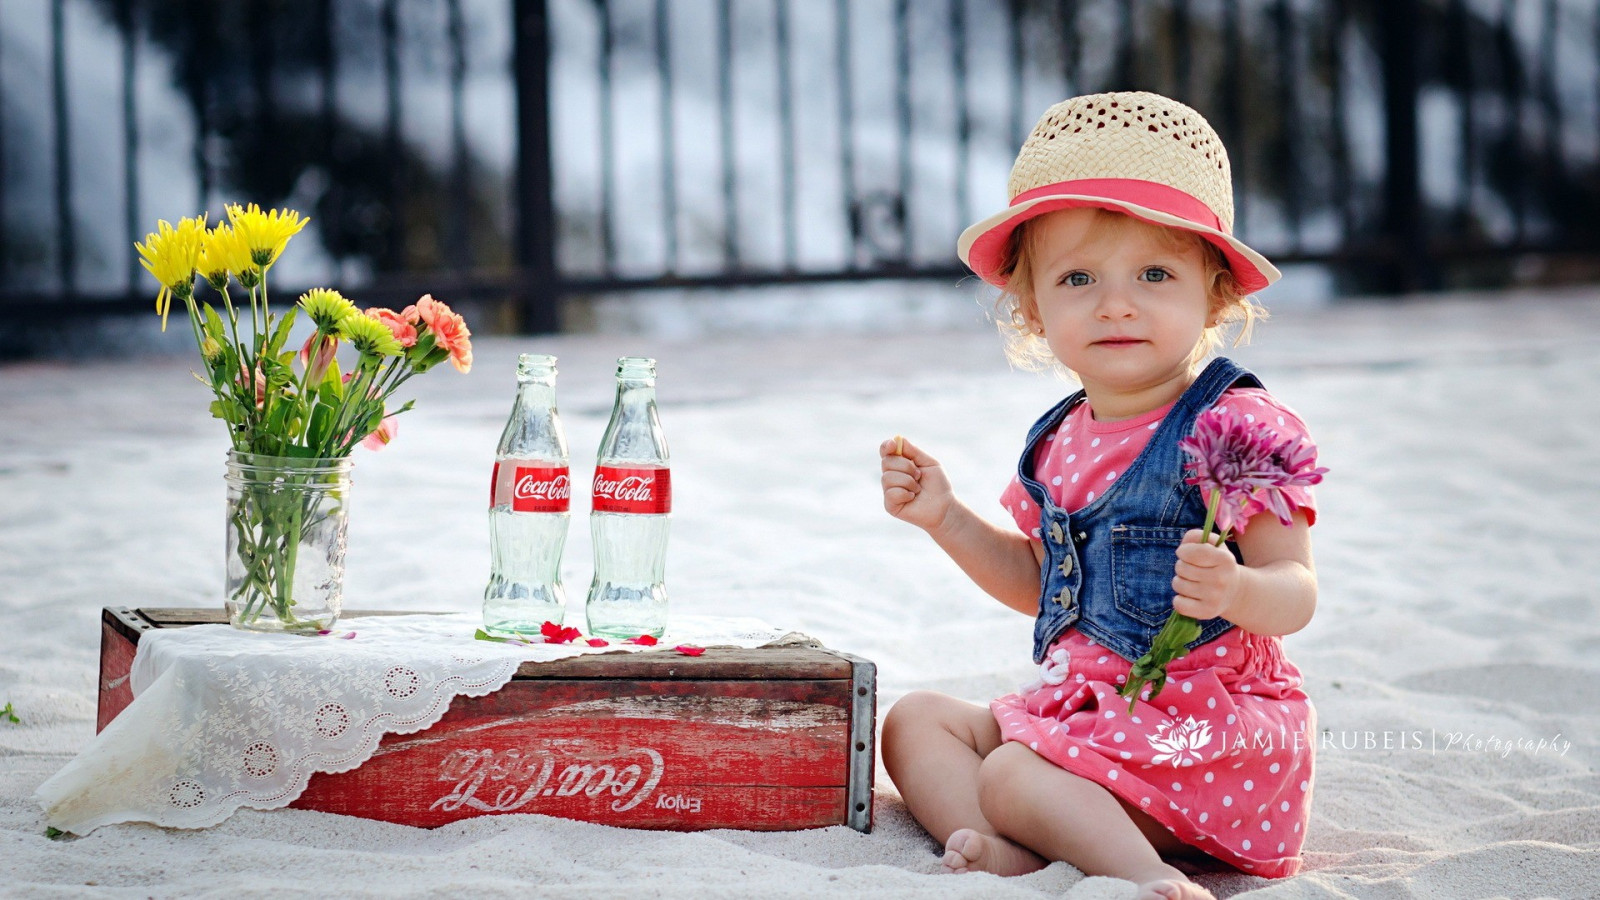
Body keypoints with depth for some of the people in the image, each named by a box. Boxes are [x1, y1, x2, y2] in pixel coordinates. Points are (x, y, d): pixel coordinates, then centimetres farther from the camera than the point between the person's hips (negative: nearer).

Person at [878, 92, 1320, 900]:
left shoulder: (1239, 424, -14)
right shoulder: (1062, 440, 9)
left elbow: (1296, 593, -19)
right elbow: (1043, 585, 24)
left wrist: (1237, 591, -42)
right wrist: (945, 517, 12)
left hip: (1203, 725, -9)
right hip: (1082, 703, 9)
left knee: (1014, 773, -25)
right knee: (916, 720, 4)